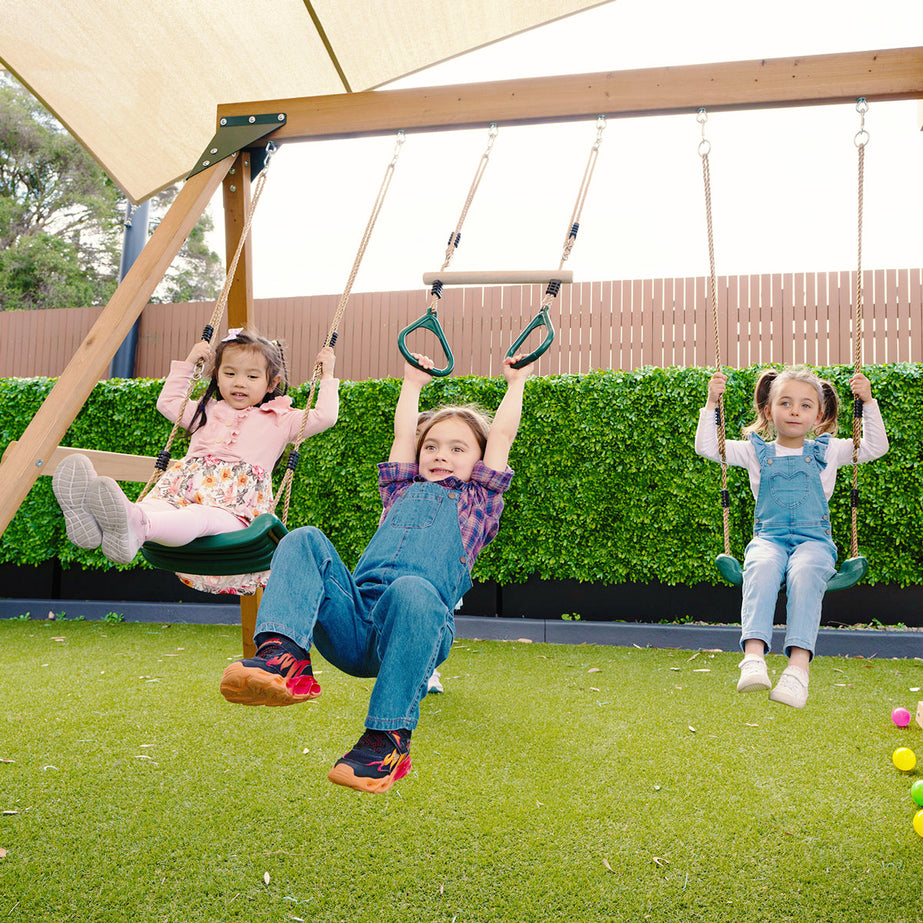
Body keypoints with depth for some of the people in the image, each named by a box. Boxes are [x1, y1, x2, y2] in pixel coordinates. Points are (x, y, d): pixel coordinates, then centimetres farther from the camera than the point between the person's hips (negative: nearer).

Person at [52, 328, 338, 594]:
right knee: (156, 506, -33)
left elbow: (324, 417, 9)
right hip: (185, 494, 5)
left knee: (200, 516, -41)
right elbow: (168, 403, 46)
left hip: (231, 512, -4)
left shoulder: (279, 419, 19)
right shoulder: (207, 412, 34)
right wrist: (186, 364, 43)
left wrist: (327, 376, 15)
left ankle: (136, 526, -72)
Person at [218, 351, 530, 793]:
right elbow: (403, 432, 44)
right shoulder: (403, 491, 34)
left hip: (415, 624, -3)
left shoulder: (478, 501, 27)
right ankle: (283, 657, -39)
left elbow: (502, 434, 31)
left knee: (412, 590, -38)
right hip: (352, 620, 4)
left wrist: (516, 381, 43)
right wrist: (413, 383, 57)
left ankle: (389, 739, -26)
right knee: (305, 540, -18)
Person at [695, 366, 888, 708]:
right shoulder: (757, 452, 16)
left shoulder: (828, 451, 18)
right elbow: (707, 447, 12)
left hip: (813, 538, 0)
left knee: (805, 572, -37)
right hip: (768, 537, 0)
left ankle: (799, 664, -47)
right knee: (761, 566, -37)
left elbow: (876, 447, 16)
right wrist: (711, 403, 6)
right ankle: (754, 656, -49)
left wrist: (868, 403, 7)